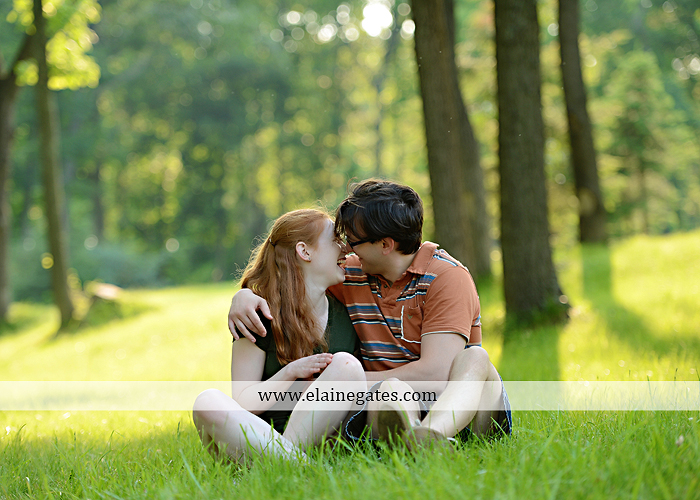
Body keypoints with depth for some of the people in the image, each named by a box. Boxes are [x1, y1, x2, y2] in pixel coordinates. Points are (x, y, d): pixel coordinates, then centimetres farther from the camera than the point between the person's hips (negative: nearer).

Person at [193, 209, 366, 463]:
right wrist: (290, 373, -18)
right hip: (260, 438, -2)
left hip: (323, 440, 2)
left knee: (346, 364, -24)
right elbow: (243, 403, -3)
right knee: (208, 401, -30)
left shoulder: (347, 314, 11)